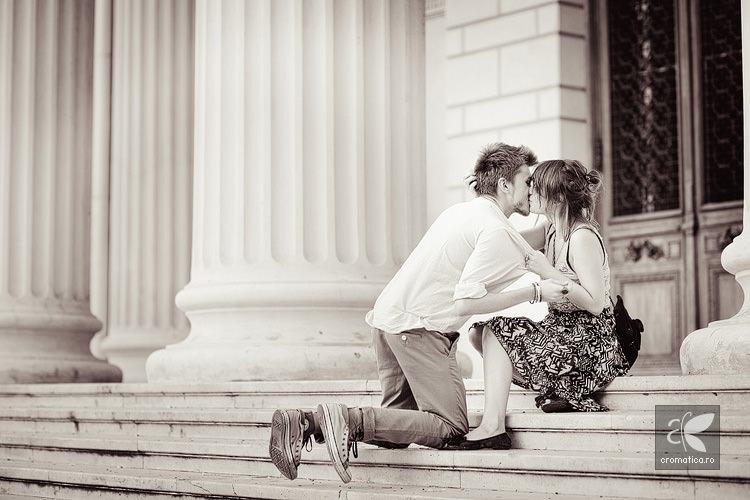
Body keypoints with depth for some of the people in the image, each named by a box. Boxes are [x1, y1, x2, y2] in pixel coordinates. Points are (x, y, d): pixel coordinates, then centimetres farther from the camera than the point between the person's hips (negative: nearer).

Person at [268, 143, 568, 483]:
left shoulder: (460, 212, 17)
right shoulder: (496, 231, -10)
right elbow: (465, 302, -19)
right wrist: (534, 292, -13)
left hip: (387, 315, 9)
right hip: (420, 326, -9)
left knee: (397, 426, 16)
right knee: (450, 427, -4)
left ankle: (304, 422, 0)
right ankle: (352, 421, -18)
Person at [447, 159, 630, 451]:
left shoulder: (583, 236, -15)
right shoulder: (553, 233, 12)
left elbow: (595, 304, -22)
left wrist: (548, 272, -21)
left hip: (589, 343, -10)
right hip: (561, 331, 10)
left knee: (497, 331, -14)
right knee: (477, 332, 3)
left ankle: (493, 425, -19)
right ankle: (557, 392, -9)